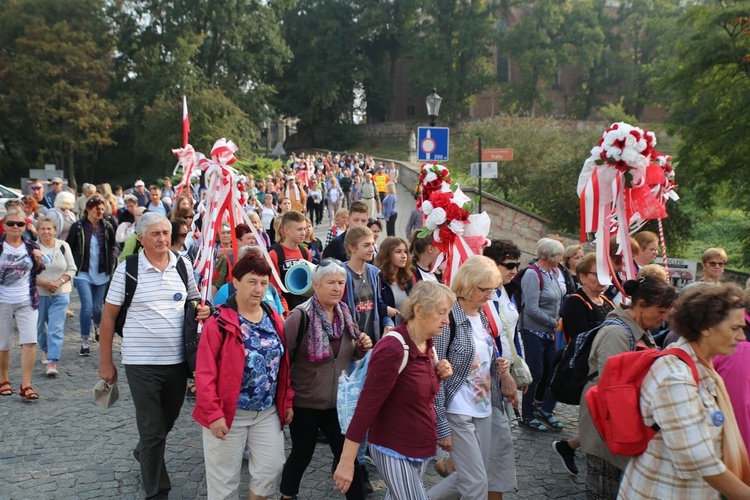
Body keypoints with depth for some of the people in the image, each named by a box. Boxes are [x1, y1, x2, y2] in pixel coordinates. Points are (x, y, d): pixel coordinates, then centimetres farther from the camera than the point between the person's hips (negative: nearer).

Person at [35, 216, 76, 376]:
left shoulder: (63, 246, 0)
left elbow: (71, 269, 2)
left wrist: (58, 282, -13)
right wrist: (43, 283, -19)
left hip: (60, 294, 0)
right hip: (38, 294, 0)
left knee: (56, 328, -8)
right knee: (39, 326, 16)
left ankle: (52, 362, -9)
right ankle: (45, 350, 43)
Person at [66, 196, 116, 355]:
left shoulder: (107, 227, 1)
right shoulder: (78, 227, -5)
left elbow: (112, 247, 13)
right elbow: (69, 248, 2)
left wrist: (111, 264, 2)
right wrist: (73, 267, -3)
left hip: (102, 273, 2)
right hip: (83, 273, -2)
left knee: (97, 307, 10)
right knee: (87, 307, -12)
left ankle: (97, 327, 44)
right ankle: (84, 342, -1)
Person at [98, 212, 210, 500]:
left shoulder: (183, 265, 3)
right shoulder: (127, 269, -8)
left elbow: (194, 301, 18)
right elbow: (108, 316, -3)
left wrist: (203, 310, -7)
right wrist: (105, 362, -3)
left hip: (177, 360, 4)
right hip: (141, 362, -4)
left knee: (168, 420, 21)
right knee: (152, 429, 2)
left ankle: (144, 454, 51)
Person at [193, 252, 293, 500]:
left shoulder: (274, 319, 4)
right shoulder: (220, 322, -14)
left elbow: (283, 365, 10)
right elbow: (205, 373, -15)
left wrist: (287, 401, 8)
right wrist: (213, 414, -19)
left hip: (268, 411, 5)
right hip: (230, 412, -5)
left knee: (272, 467, 8)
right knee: (225, 477, 8)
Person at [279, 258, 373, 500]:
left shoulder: (344, 314, 3)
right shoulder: (301, 316, -18)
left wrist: (362, 347, -5)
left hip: (337, 401, 5)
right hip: (304, 402, -5)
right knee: (302, 453, 12)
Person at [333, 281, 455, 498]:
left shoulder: (427, 343, 2)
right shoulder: (393, 350, -24)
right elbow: (366, 406, -23)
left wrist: (438, 375, -4)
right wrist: (347, 461, -22)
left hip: (418, 448, 8)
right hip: (394, 451, -8)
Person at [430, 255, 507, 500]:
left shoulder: (483, 317, 7)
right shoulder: (448, 319, -18)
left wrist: (497, 365, -3)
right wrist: (441, 426, -17)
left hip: (483, 409, 8)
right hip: (458, 413, -8)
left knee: (469, 478, 15)